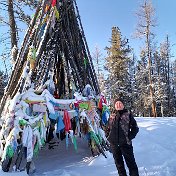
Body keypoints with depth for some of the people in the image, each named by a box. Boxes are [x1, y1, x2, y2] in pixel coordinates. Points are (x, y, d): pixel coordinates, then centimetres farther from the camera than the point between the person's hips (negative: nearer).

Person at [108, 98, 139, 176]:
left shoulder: (128, 115, -1)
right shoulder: (112, 116, 8)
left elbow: (135, 128, 1)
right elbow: (108, 128, 17)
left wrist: (129, 137, -7)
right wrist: (109, 137, 4)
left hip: (125, 143, -3)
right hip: (114, 144, 4)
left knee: (130, 162, 2)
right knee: (118, 163, 15)